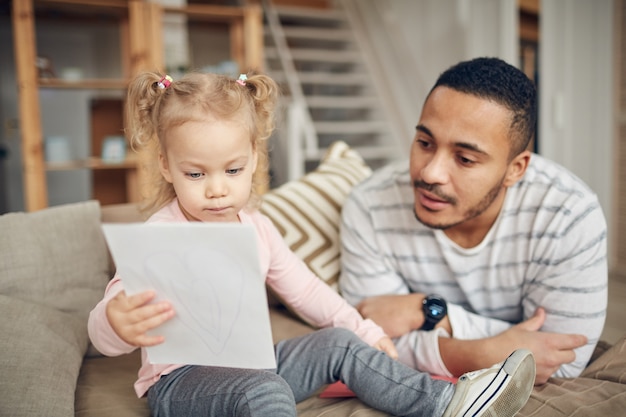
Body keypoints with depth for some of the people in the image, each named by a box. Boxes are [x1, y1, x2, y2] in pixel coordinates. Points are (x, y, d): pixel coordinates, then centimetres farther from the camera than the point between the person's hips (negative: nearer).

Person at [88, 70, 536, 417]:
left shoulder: (256, 227, 4)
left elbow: (304, 288, 13)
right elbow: (104, 327, -25)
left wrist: (365, 330, 9)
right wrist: (117, 323, -50)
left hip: (247, 360, 7)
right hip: (180, 378, -6)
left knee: (340, 343, -3)